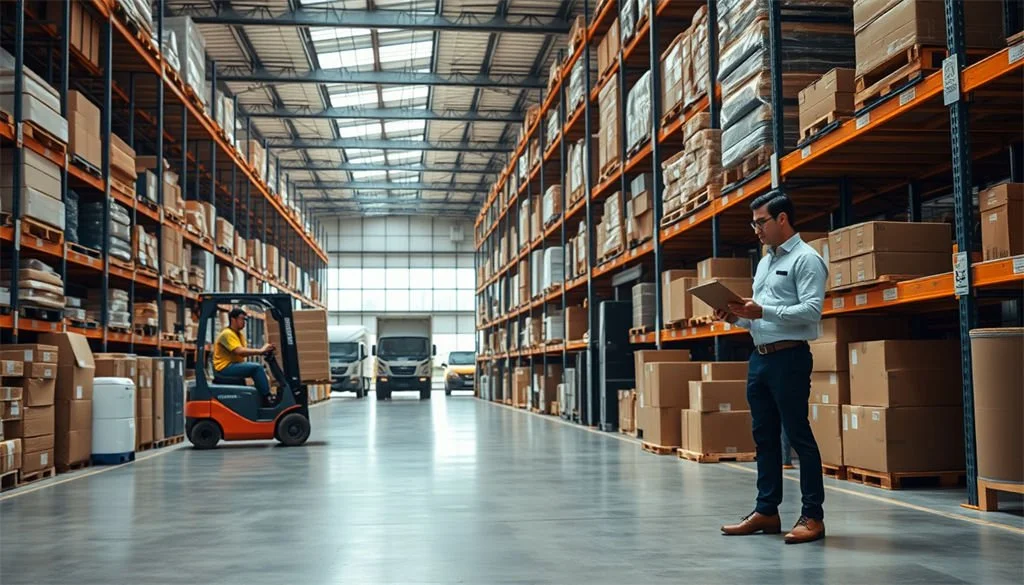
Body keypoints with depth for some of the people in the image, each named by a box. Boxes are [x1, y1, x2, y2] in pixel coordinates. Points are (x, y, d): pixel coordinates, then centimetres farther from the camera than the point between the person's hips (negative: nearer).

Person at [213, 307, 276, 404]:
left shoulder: (239, 335, 17)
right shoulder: (227, 334, -15)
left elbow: (243, 352, 8)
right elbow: (239, 351, -27)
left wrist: (260, 352, -9)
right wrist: (260, 351, -23)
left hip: (234, 365, 10)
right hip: (225, 368, -10)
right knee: (256, 367, -22)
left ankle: (264, 397, 3)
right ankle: (267, 398, -19)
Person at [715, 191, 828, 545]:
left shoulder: (806, 259, -7)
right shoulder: (765, 262, 20)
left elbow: (811, 310, -18)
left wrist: (763, 311, -24)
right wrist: (738, 317, 4)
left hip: (788, 357, -9)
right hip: (760, 357, 9)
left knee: (798, 435, -5)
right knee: (764, 437, 11)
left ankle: (813, 516, 1)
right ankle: (766, 511, 18)